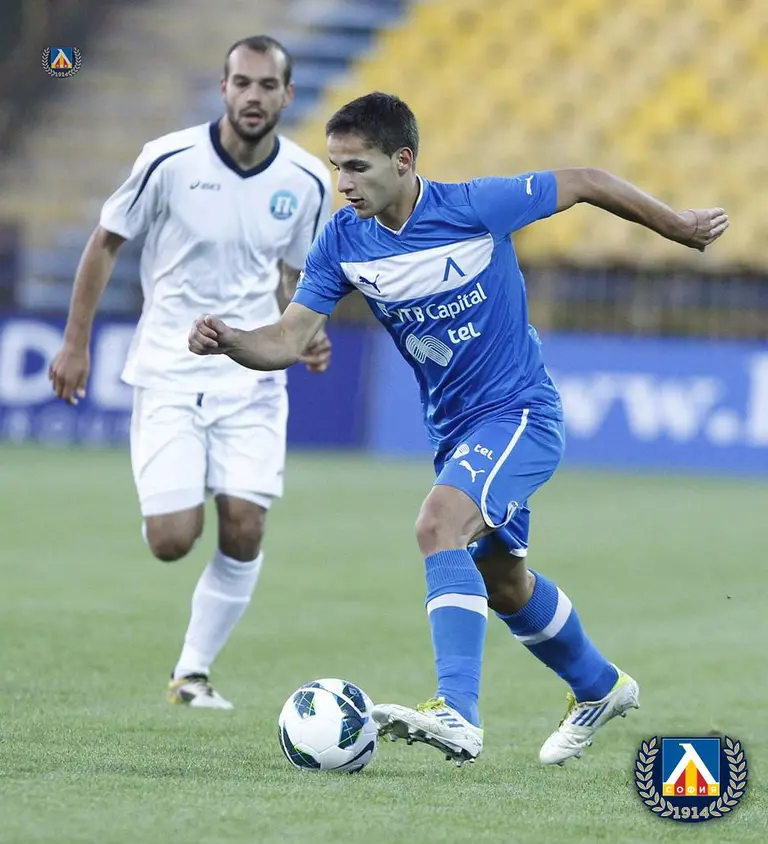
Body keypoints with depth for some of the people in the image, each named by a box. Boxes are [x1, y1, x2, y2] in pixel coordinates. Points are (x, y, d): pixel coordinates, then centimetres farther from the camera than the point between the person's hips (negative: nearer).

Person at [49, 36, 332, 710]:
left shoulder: (307, 181, -1)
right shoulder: (170, 161, -11)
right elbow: (106, 244, 2)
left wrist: (306, 333, -4)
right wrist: (76, 343, 1)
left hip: (252, 381, 2)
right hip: (168, 373, -2)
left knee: (244, 534, -9)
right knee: (173, 541, -11)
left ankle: (194, 672, 10)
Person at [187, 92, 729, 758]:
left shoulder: (474, 208, -22)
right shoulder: (342, 242, -8)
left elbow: (586, 184, -8)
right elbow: (288, 341, -12)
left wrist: (680, 228, 3)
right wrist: (228, 341, -34)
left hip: (521, 413, -7)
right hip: (454, 428, 7)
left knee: (439, 524, -30)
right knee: (503, 582, 21)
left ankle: (457, 715, -36)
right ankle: (600, 687, 47)